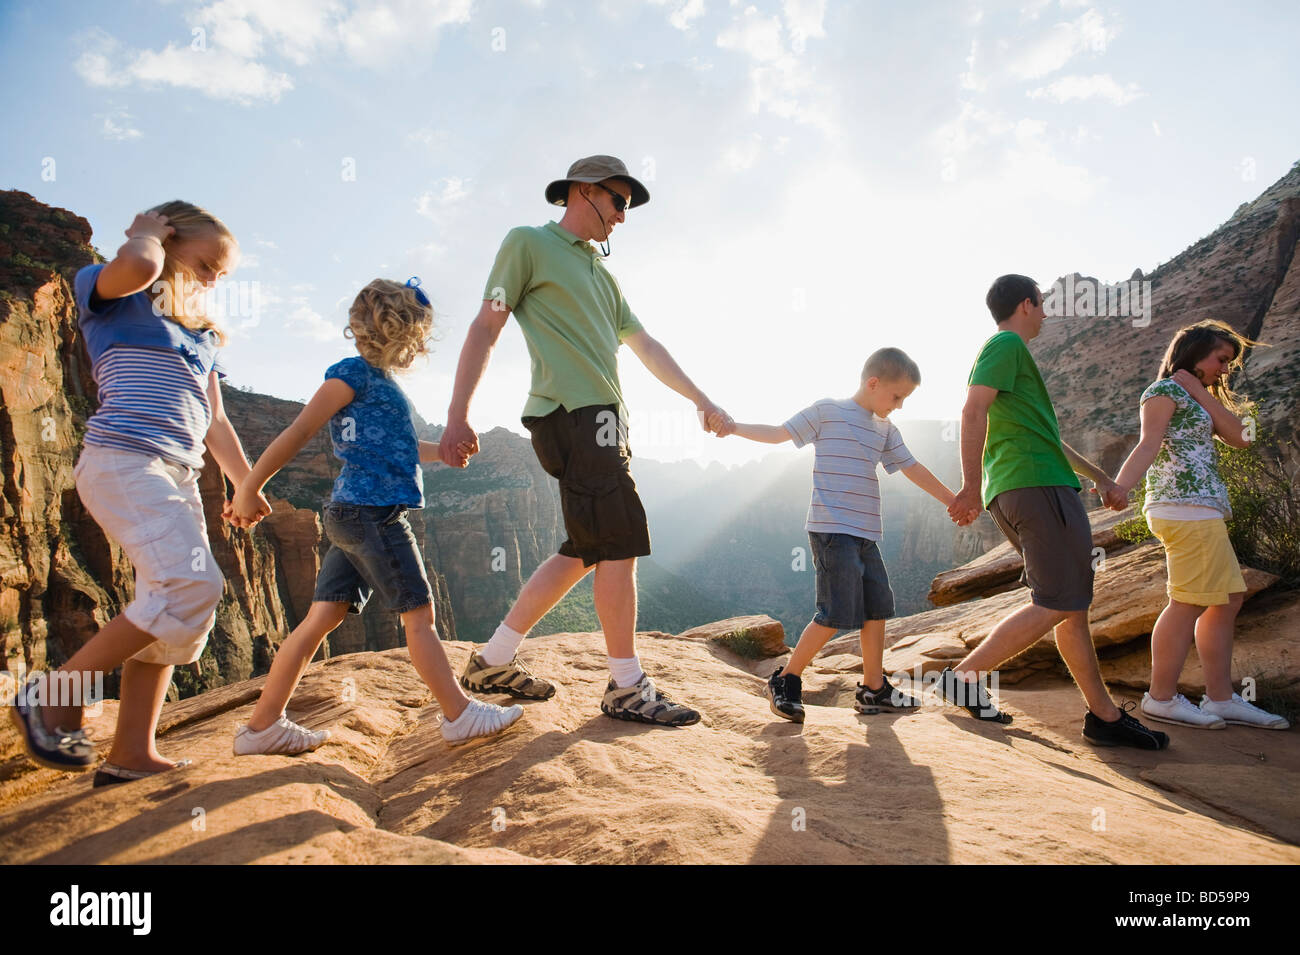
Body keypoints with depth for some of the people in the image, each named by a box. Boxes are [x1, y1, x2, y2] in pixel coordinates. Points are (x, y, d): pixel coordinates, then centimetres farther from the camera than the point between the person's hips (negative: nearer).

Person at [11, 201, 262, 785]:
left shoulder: (202, 336, 26)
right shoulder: (114, 297, 6)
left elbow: (214, 420, 25)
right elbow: (137, 265, -20)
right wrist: (150, 231, 2)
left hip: (179, 476, 8)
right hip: (123, 458, -8)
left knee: (172, 609, 3)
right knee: (193, 585, -22)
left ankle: (131, 754, 8)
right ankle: (55, 694, -8)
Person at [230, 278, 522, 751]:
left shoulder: (380, 380, 19)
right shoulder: (352, 372, -8)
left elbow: (397, 446, 33)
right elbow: (298, 432, -10)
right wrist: (250, 488, -9)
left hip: (353, 516, 9)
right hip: (371, 512, -9)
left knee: (322, 617, 8)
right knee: (419, 614, -3)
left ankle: (262, 726, 13)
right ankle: (460, 716, 5)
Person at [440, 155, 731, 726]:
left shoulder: (602, 273, 27)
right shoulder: (528, 243, 4)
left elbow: (645, 346, 29)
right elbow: (486, 327, -3)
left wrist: (701, 400, 27)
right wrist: (458, 414, -11)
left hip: (602, 420, 9)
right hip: (572, 414, -9)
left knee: (587, 550, 9)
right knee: (619, 545, -9)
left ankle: (494, 661, 18)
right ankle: (627, 687, 2)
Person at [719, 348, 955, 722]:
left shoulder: (885, 429, 18)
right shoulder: (827, 411, 0)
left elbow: (913, 469, 20)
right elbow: (779, 433, 1)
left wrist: (954, 502, 20)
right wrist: (733, 427, -10)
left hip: (865, 534, 8)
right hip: (832, 529, -8)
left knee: (877, 607, 9)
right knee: (837, 613, -12)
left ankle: (873, 688, 22)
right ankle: (786, 681, 3)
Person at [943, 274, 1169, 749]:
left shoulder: (1009, 351, 30)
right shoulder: (1006, 344, -2)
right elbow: (973, 411, -18)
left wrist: (1099, 476, 35)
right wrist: (972, 487, -24)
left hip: (1015, 493, 11)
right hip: (1037, 485, -11)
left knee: (1072, 604, 9)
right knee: (1057, 604, -12)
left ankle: (1104, 715, 12)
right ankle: (965, 676, -11)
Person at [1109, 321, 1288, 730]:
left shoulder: (1195, 399, 25)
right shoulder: (1165, 389, -3)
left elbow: (1238, 436, 12)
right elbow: (1149, 443, -18)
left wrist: (1201, 391, 7)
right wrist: (1120, 485, -34)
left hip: (1201, 509, 10)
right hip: (1186, 506, -10)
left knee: (1227, 600, 11)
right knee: (1191, 602, -9)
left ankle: (1221, 699, 15)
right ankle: (1161, 698, -3)